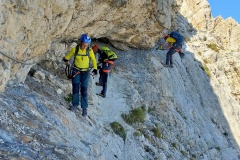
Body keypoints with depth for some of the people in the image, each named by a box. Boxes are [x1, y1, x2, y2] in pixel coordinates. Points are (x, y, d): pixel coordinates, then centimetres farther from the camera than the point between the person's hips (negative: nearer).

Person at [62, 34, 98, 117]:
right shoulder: (75, 49, -15)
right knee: (75, 88, -1)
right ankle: (75, 104, 17)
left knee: (84, 90, -2)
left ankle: (84, 108, 9)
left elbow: (94, 60, -2)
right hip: (76, 71, 1)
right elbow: (68, 55, 6)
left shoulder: (90, 50, -16)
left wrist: (95, 69, -9)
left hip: (85, 72, -1)